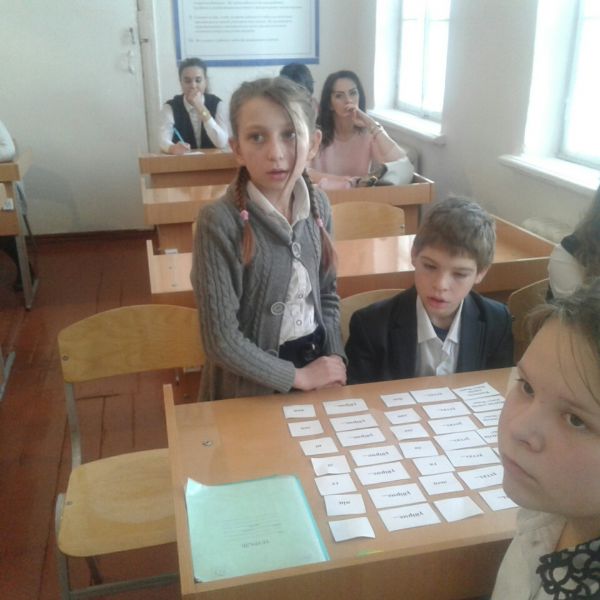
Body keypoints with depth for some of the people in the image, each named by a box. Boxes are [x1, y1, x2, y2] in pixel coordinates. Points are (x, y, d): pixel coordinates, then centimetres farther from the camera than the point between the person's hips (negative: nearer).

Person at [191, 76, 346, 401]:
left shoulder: (318, 205, -6)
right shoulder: (219, 222, -22)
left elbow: (327, 293, 6)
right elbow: (221, 340, -21)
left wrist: (335, 359, -5)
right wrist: (298, 377, -13)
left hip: (317, 362, 5)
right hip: (251, 385, -4)